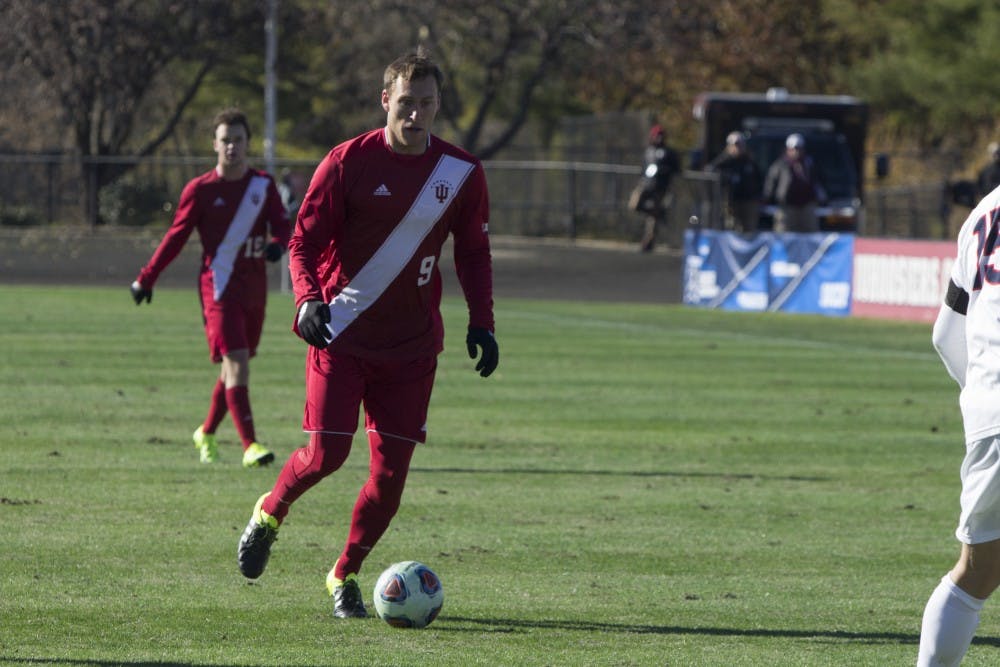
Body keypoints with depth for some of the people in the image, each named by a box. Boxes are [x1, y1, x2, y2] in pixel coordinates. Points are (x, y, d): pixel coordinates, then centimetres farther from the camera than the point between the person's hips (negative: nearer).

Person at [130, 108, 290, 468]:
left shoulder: (263, 185, 8)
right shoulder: (200, 190, -2)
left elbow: (283, 226, 3)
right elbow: (176, 236, 5)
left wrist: (277, 243, -21)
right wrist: (146, 278, 6)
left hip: (254, 288, 4)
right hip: (219, 286, -4)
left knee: (235, 366, 12)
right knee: (236, 362, -16)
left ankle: (207, 432, 32)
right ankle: (249, 445, -19)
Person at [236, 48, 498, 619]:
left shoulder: (462, 173, 2)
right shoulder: (349, 162, -7)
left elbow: (474, 252, 13)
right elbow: (305, 241, -4)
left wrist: (482, 323, 1)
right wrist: (308, 300, -22)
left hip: (412, 346, 3)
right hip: (342, 335, -3)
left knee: (391, 469, -2)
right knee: (326, 453, -11)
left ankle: (345, 575, 17)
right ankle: (270, 512, 21)